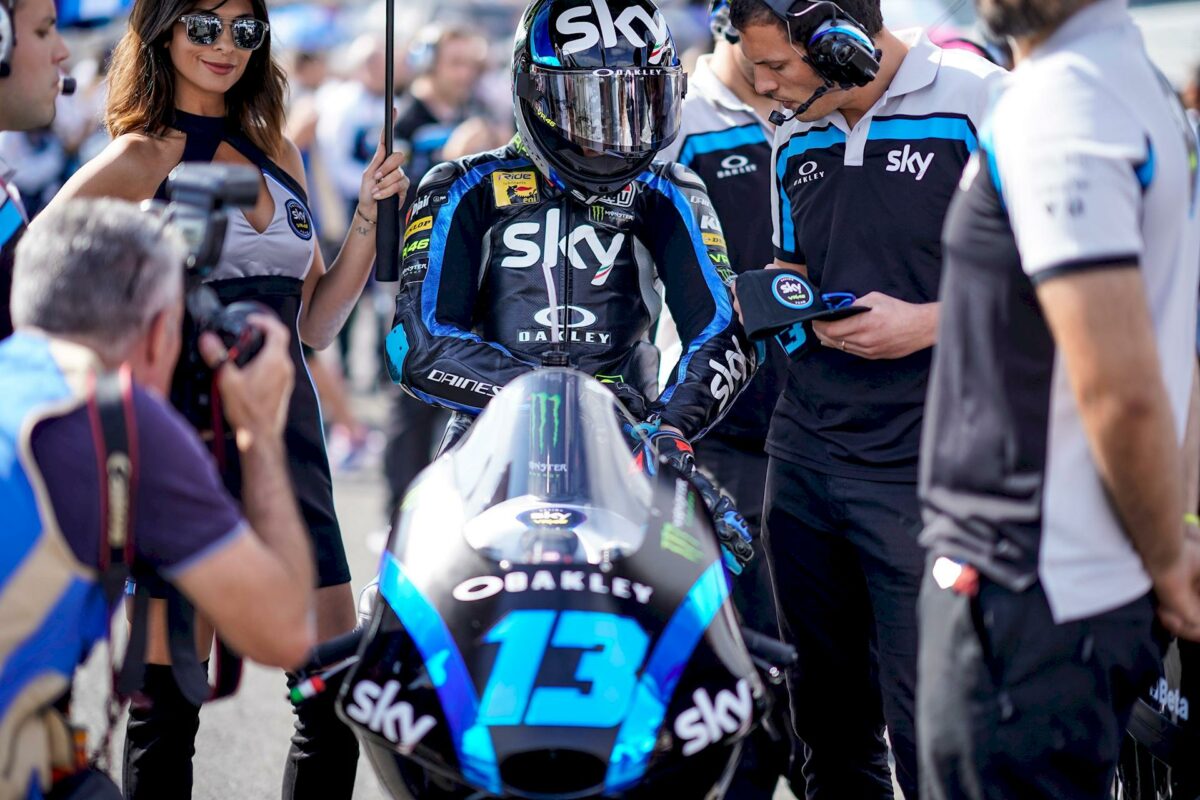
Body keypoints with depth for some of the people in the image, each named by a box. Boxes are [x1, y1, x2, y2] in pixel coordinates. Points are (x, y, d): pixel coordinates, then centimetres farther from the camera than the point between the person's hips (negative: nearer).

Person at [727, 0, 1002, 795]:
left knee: (926, 722, -8)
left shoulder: (978, 104, -8)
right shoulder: (796, 139, 15)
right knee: (827, 708, 13)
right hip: (806, 452, 7)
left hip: (922, 461, -7)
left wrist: (928, 323, -16)